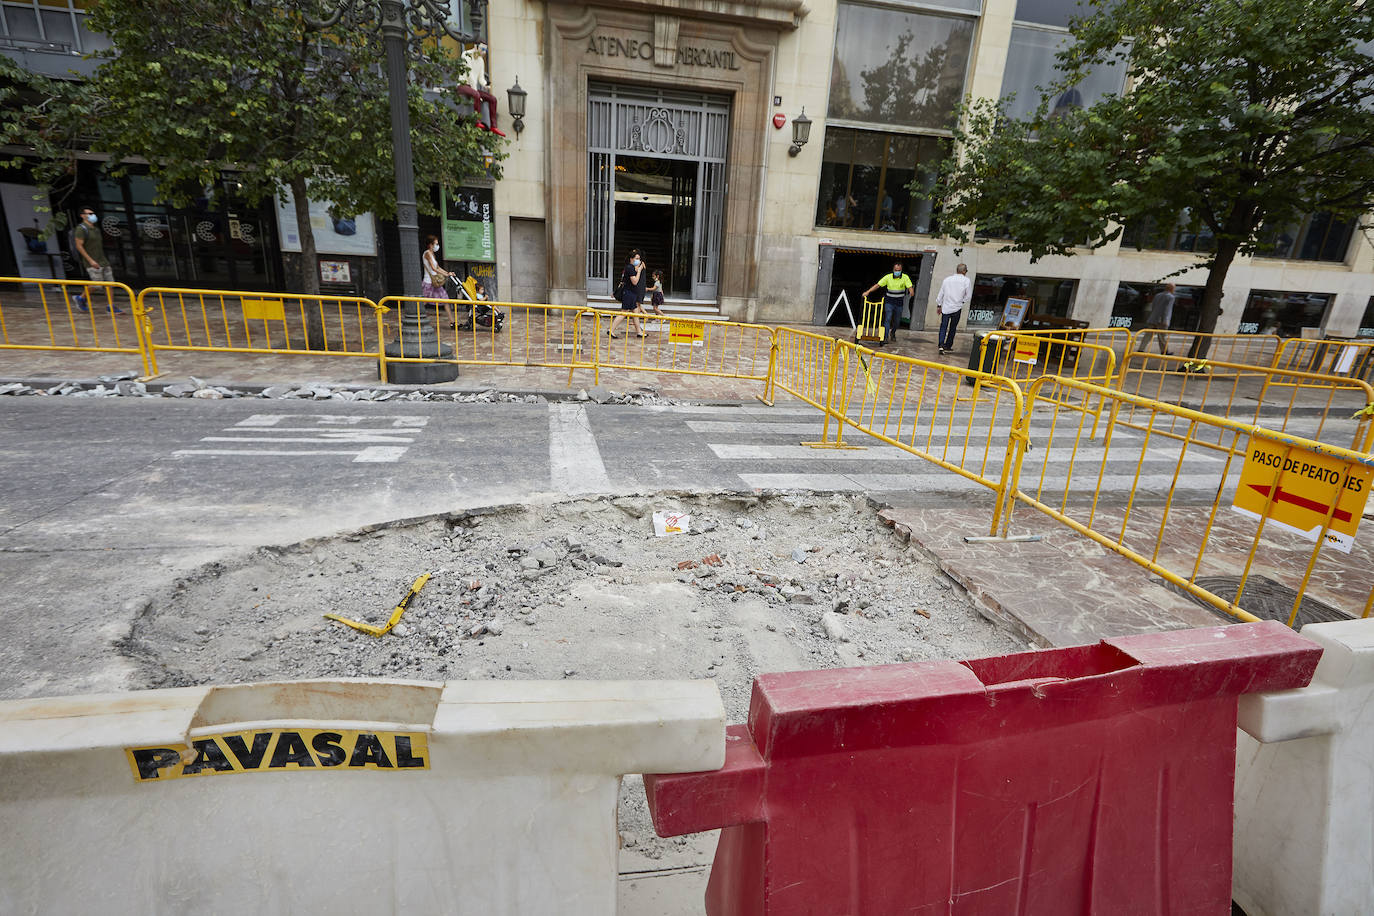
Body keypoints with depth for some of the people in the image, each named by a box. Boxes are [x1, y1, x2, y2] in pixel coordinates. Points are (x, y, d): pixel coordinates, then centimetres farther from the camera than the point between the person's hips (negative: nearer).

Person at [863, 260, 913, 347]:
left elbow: (910, 287, -15)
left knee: (897, 321, 13)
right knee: (887, 319, -13)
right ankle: (885, 338, -15)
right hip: (889, 302, -1)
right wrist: (867, 292, -13)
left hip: (899, 303, 1)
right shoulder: (888, 277, -6)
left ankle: (892, 333, 41)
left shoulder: (905, 277, -6)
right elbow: (877, 285, -5)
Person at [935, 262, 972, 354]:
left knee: (943, 327, 2)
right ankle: (947, 346, 15)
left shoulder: (947, 279, 5)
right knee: (952, 328, 10)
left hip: (946, 307, 1)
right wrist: (962, 302, 14)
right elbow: (968, 295, -1)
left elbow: (941, 293, 8)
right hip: (957, 308, -1)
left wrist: (939, 305, 17)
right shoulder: (967, 281, -4)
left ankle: (941, 345, -15)